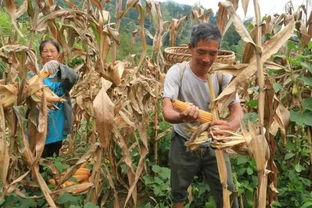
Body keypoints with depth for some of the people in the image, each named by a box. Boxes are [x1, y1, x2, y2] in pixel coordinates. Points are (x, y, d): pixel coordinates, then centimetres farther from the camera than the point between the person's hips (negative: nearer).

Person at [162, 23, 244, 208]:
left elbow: (237, 109, -18)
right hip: (184, 144, -1)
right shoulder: (177, 72, -17)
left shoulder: (223, 75, -11)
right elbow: (167, 111, -27)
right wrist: (182, 117, -52)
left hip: (214, 144, 1)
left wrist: (230, 126, -43)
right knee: (179, 193, 19)